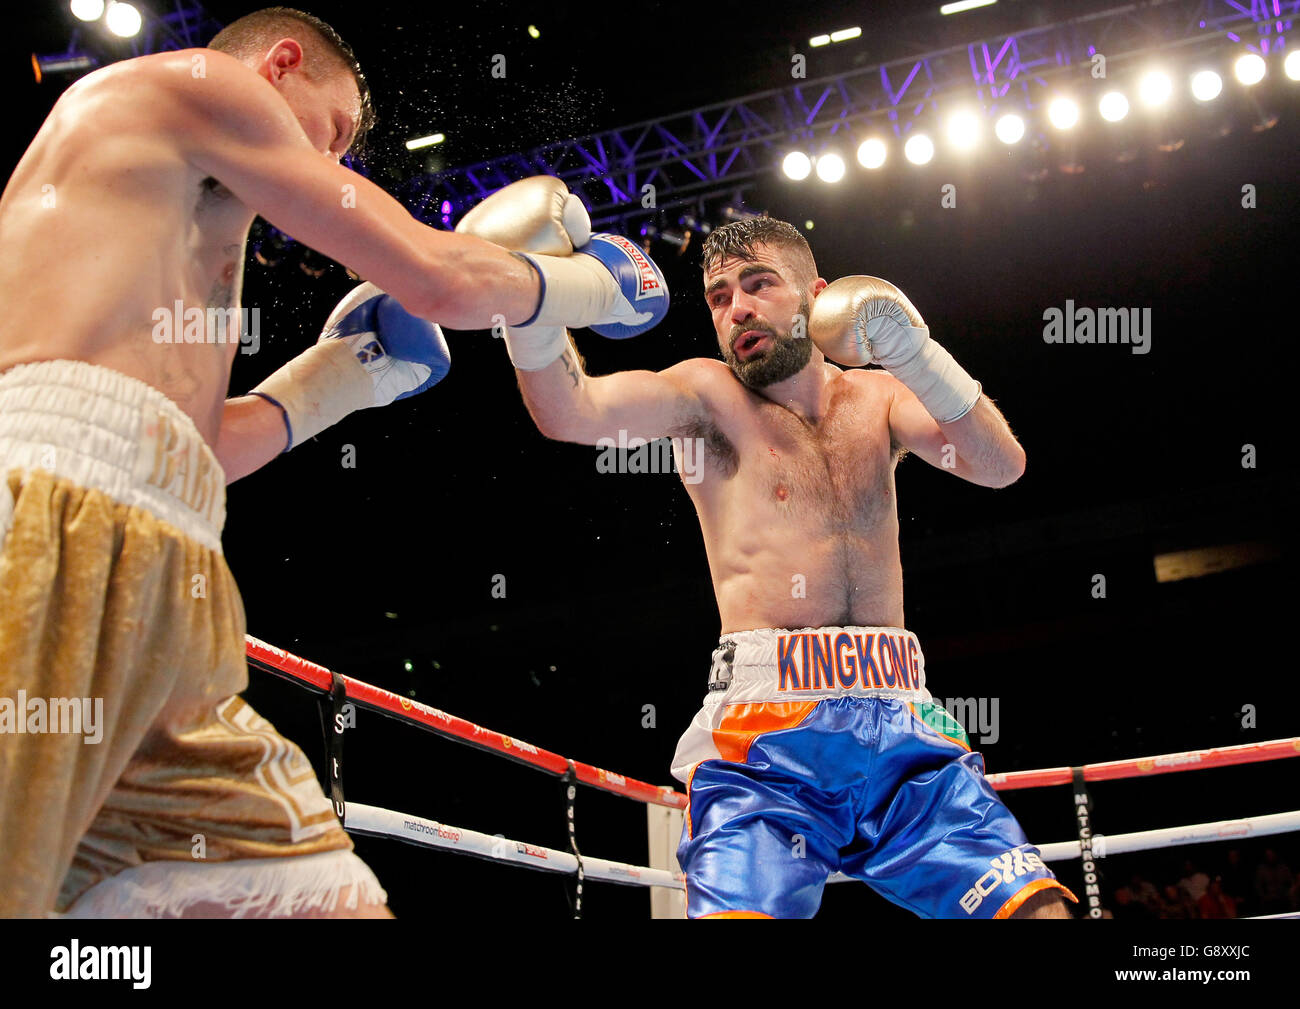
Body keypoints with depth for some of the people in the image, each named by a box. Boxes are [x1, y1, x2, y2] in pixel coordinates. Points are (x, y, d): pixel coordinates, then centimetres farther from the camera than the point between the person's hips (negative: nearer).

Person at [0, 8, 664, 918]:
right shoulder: (194, 82, 12)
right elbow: (443, 280, 6)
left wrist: (328, 381, 35)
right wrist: (595, 283, 23)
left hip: (160, 589, 10)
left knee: (330, 895, 0)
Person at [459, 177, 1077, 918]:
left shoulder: (876, 399, 19)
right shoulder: (707, 395, 9)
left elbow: (1002, 466, 4)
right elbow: (571, 413, -7)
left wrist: (918, 357, -11)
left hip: (898, 720, 3)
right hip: (763, 724, -3)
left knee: (1038, 909, -9)